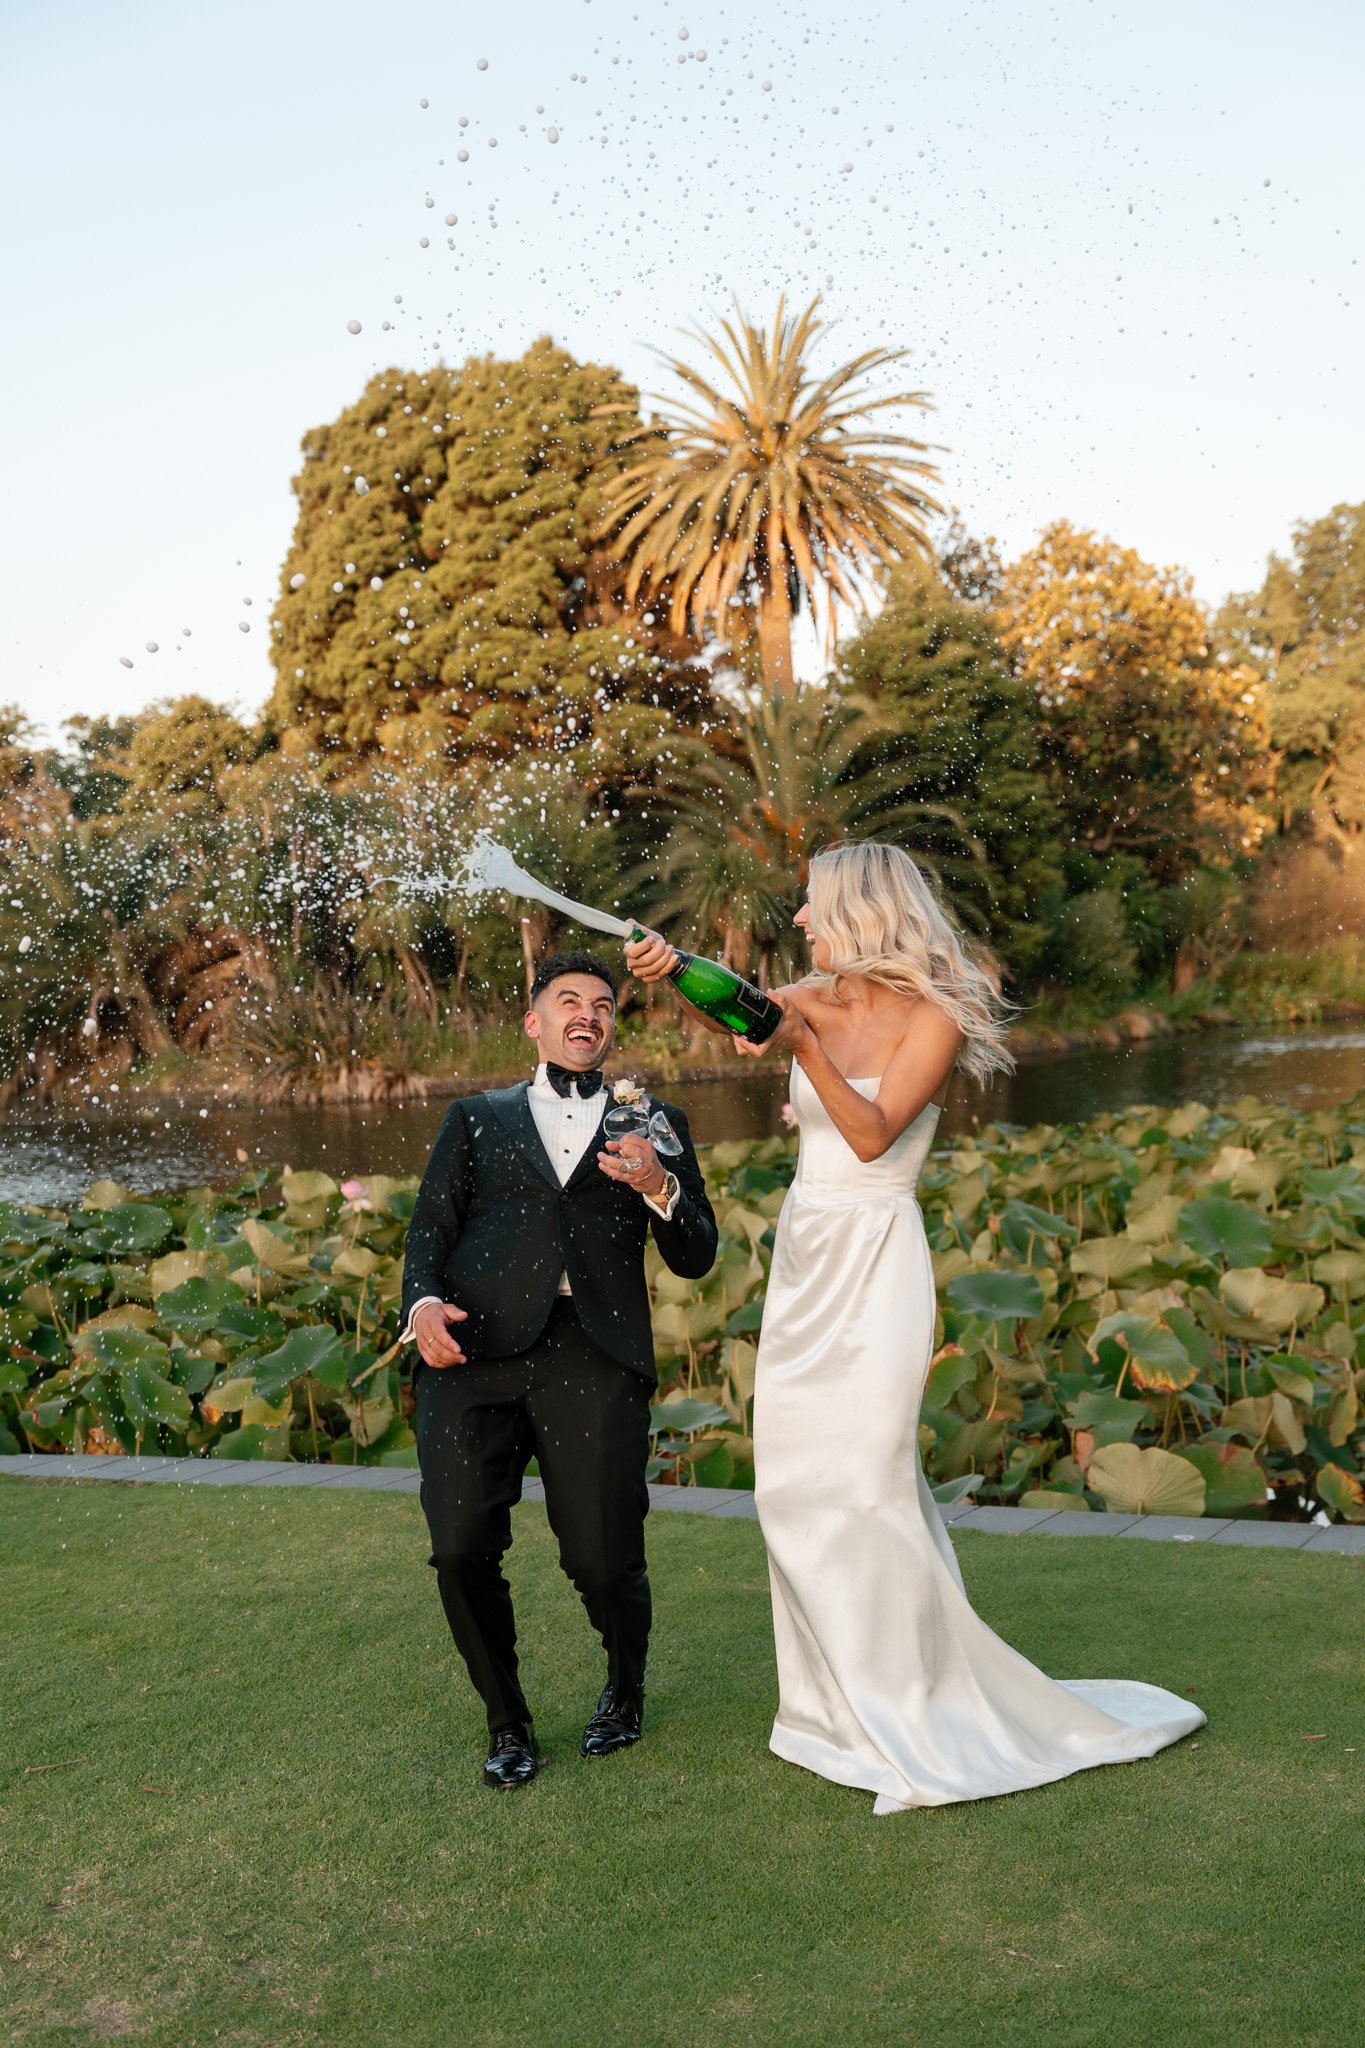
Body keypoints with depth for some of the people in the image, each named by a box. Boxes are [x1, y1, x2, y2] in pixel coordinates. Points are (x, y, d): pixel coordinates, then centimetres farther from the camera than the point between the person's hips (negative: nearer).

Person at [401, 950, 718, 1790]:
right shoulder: (477, 1117, 23)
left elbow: (697, 1258, 15)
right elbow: (432, 1225, 13)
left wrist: (659, 1188, -5)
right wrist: (423, 1301, -8)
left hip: (595, 1359, -1)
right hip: (476, 1352, 1)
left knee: (605, 1563, -8)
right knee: (462, 1550, -10)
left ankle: (626, 1687, 28)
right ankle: (507, 1719, 19)